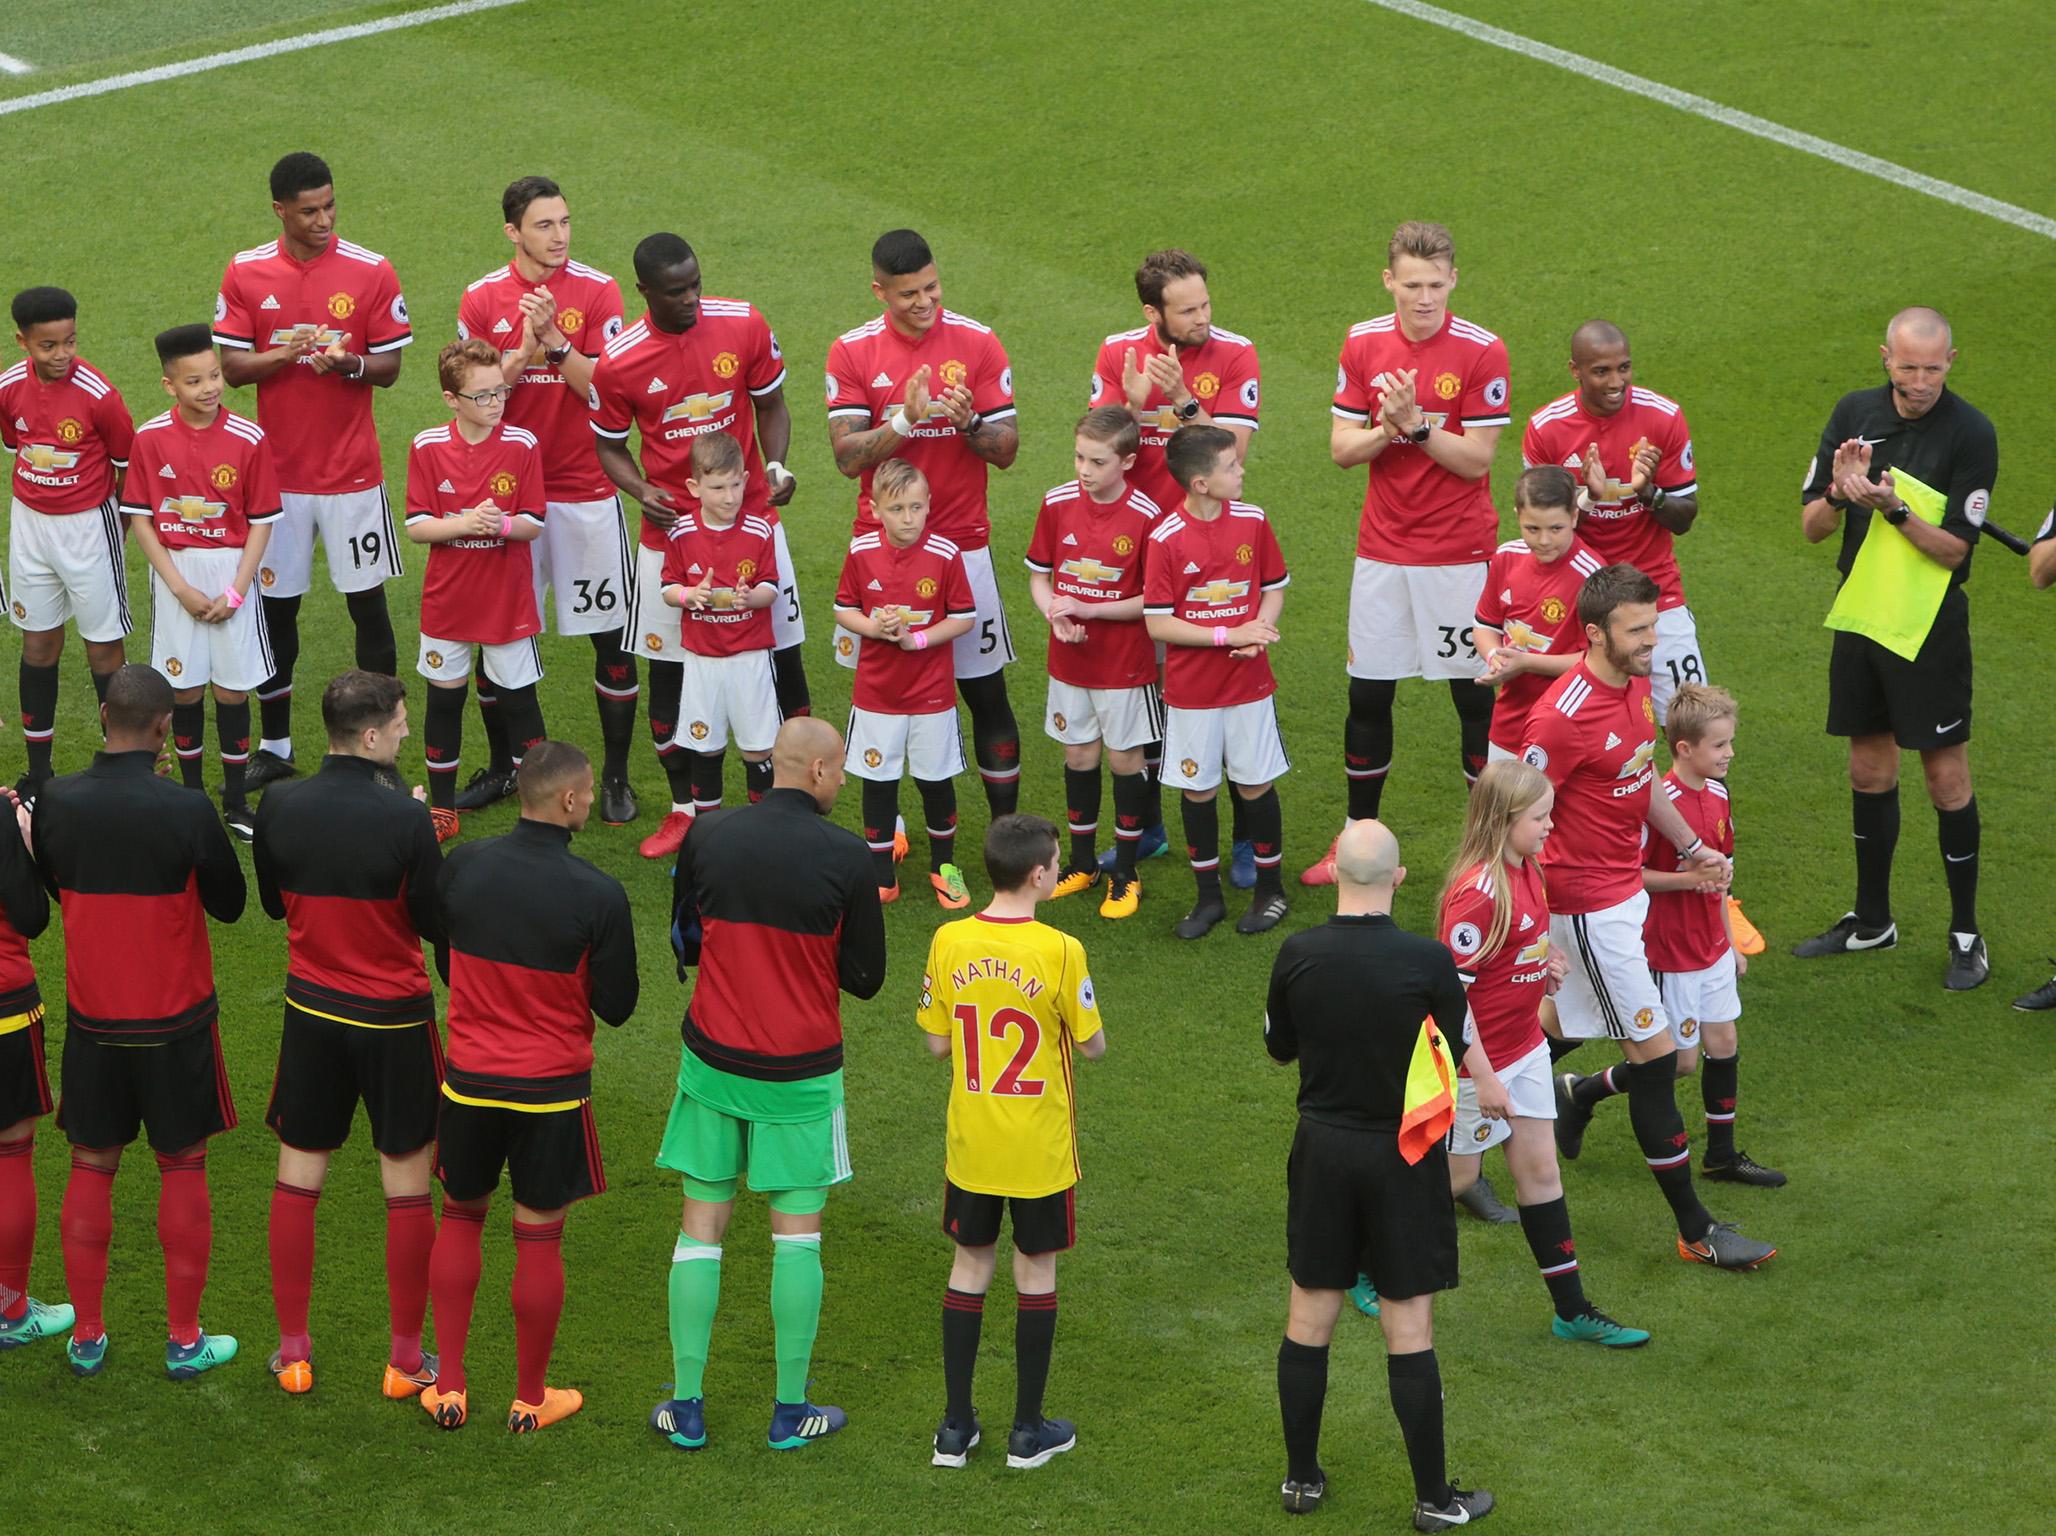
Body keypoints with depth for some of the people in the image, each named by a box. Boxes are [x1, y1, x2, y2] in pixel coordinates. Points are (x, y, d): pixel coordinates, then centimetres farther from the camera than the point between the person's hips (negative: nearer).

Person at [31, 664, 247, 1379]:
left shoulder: (56, 802, -9)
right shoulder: (185, 809, -20)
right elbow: (229, 904, -6)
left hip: (91, 1017, 3)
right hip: (176, 1019, -3)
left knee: (91, 1166, 14)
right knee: (183, 1167, 10)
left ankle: (86, 1337, 19)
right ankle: (185, 1340, 15)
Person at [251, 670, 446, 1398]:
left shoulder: (279, 807, -8)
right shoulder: (406, 819, -21)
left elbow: (273, 901, 7)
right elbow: (436, 922, -11)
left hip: (312, 1011, 4)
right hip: (394, 1019, -4)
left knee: (297, 1177, 14)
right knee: (408, 1185, 9)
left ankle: (292, 1352, 20)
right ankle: (406, 1359, 15)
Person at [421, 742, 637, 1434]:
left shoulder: (461, 865, -7)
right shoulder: (597, 895, -18)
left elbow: (444, 964, 7)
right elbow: (617, 1007, -9)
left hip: (468, 1079, 3)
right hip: (552, 1090, -3)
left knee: (461, 1218, 20)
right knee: (539, 1238, 9)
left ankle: (448, 1386, 22)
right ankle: (531, 1399, 21)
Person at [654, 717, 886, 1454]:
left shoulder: (707, 835, -5)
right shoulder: (844, 855, -13)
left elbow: (684, 944, 8)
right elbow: (865, 977, -6)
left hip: (712, 1060, 3)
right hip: (801, 1072, -3)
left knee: (701, 1228, 10)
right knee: (797, 1233, 8)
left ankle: (686, 1408, 13)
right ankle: (791, 1412, 13)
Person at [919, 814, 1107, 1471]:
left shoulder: (948, 942, -8)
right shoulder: (1059, 952, -18)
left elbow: (937, 1043, 0)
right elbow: (1091, 1046, -9)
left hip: (971, 1144, 3)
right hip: (1040, 1147, -3)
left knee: (970, 1267, 15)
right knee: (1036, 1274, 10)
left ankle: (956, 1427, 18)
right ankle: (1028, 1430, 18)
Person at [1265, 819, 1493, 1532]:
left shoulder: (1297, 954, -10)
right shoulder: (1428, 961, -18)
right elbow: (1454, 1054, -4)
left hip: (1322, 1148, 2)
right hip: (1404, 1156, -2)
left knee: (1310, 1317, 14)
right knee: (1409, 1327, 4)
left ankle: (1301, 1476, 25)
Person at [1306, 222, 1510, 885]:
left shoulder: (1481, 351, -10)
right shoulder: (1363, 345, 2)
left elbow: (1476, 460, -11)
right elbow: (1342, 448, 2)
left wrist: (1415, 424, -22)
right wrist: (1386, 427, -17)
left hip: (1459, 554, -3)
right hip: (1382, 550, 3)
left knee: (1477, 696, 2)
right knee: (1367, 696, 8)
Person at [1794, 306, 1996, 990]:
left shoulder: (1972, 434, -13)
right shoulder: (1855, 413, 2)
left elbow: (1954, 549, -15)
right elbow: (1811, 526, 3)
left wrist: (1892, 508, -30)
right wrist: (1841, 493, -18)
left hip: (1931, 625, -5)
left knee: (1945, 775, 0)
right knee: (1869, 767, 14)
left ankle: (1966, 934, 10)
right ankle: (1871, 920, 28)